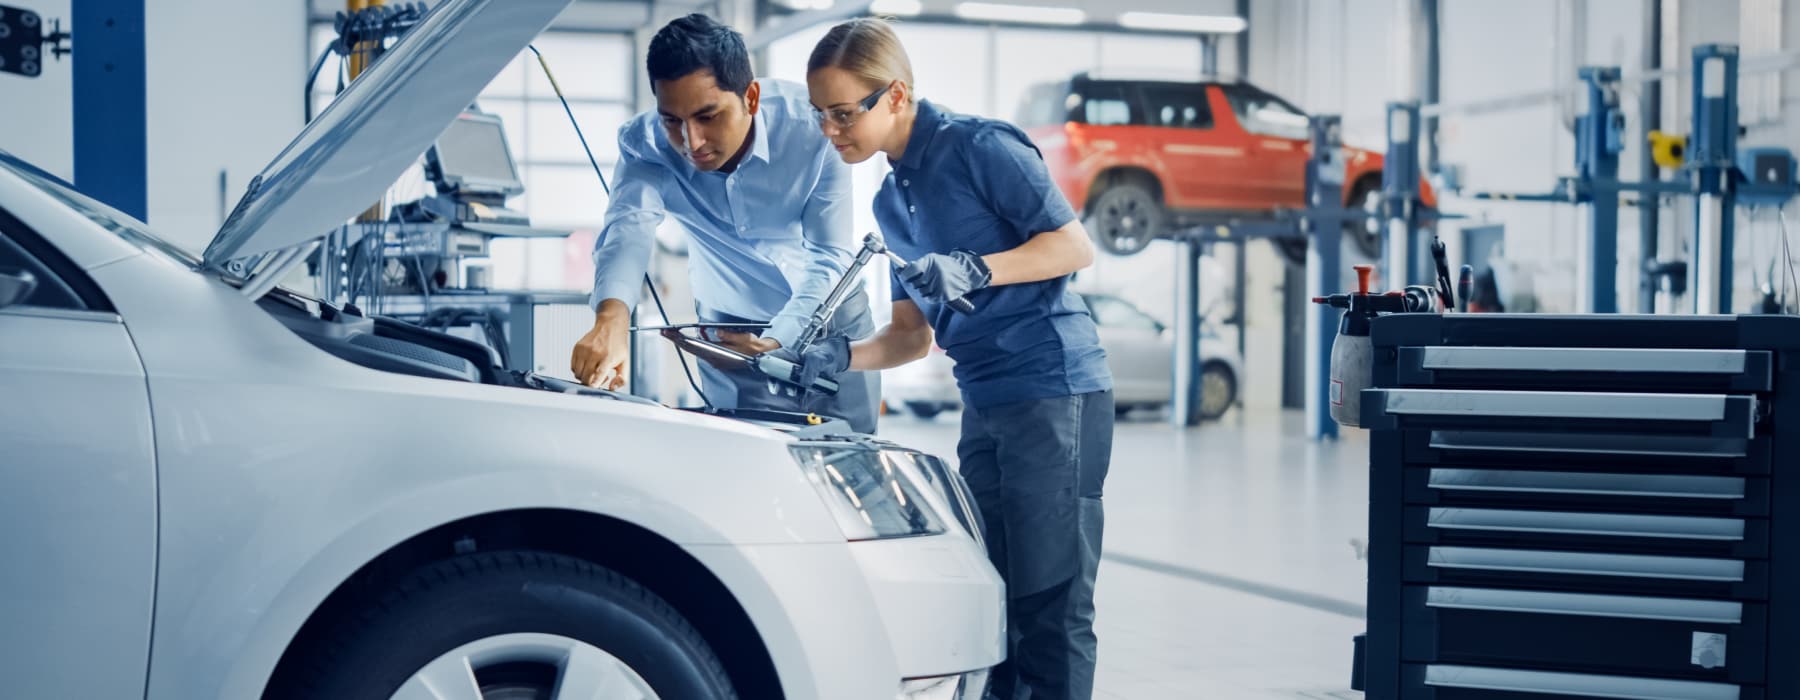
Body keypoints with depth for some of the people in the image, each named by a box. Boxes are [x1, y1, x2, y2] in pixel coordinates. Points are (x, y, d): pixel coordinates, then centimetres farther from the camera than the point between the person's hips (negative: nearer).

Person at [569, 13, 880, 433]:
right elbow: (628, 228, -39)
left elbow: (831, 258, -24)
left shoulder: (812, 127, -25)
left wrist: (777, 342, -40)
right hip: (732, 332, 1)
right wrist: (612, 316, -60)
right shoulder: (645, 144, -21)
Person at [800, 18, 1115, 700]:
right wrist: (841, 359, 0)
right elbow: (911, 334, 18)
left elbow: (1076, 245, -9)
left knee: (1051, 604, -8)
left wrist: (975, 269, -21)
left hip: (1055, 391, -9)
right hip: (985, 406, 9)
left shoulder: (978, 146, -7)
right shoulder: (892, 201, 17)